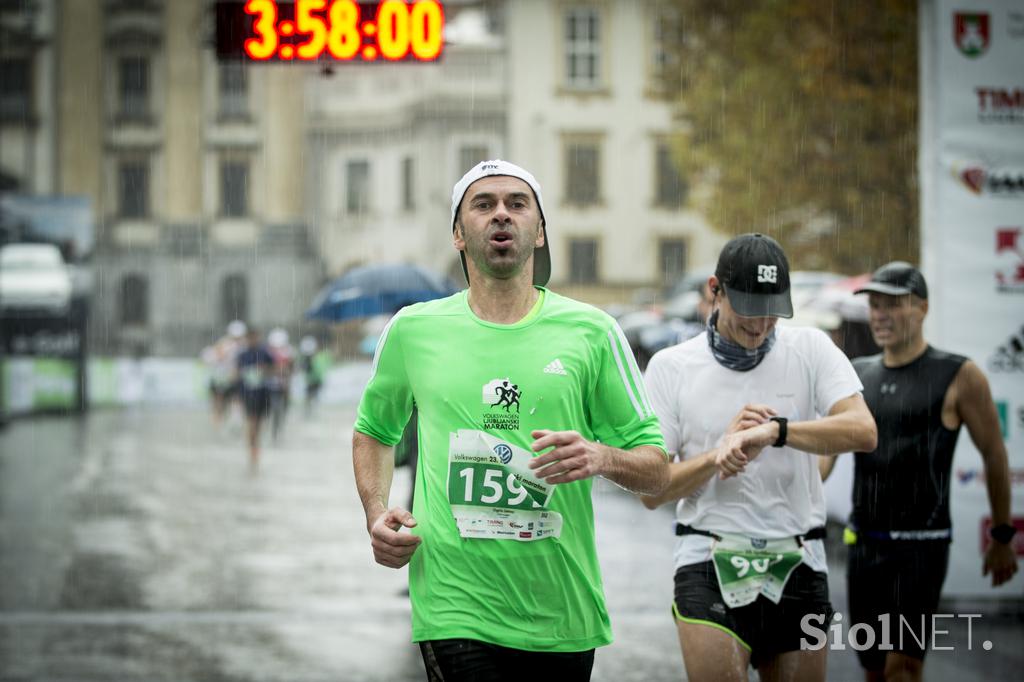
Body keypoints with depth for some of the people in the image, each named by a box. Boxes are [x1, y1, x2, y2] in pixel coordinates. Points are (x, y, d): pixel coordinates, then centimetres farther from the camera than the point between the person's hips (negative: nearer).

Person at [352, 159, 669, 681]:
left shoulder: (591, 332, 4)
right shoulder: (412, 329, 6)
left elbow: (657, 469, 6)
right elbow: (374, 431, 24)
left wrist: (601, 457, -16)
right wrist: (376, 514, 6)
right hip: (455, 612, -1)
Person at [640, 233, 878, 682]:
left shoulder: (810, 350, 4)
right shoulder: (670, 367, 2)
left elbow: (862, 431, -13)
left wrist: (774, 431, -26)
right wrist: (720, 453, -17)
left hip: (797, 565, 2)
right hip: (710, 563, -2)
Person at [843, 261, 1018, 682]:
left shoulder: (959, 377, -4)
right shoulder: (856, 376, 10)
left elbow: (994, 457, 2)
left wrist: (1002, 538, 6)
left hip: (922, 546, -5)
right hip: (863, 543, 5)